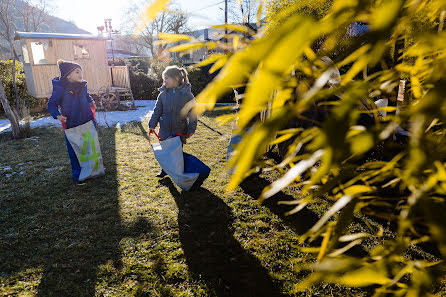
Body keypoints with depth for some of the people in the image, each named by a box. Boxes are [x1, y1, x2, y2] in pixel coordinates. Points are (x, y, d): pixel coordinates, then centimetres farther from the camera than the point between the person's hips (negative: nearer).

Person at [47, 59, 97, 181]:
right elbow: (52, 104, -4)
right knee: (74, 151, 5)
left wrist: (91, 102, 2)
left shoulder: (83, 85, 2)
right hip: (71, 125, -4)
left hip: (88, 122, 4)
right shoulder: (60, 88, -12)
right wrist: (57, 115, -20)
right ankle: (77, 172, 22)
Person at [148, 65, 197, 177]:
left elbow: (192, 113, -6)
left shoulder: (186, 94, -9)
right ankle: (164, 169, 37)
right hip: (165, 130, 3)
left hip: (180, 131, -3)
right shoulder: (163, 94, 0)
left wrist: (191, 129, -9)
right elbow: (157, 111, 5)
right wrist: (152, 124, -2)